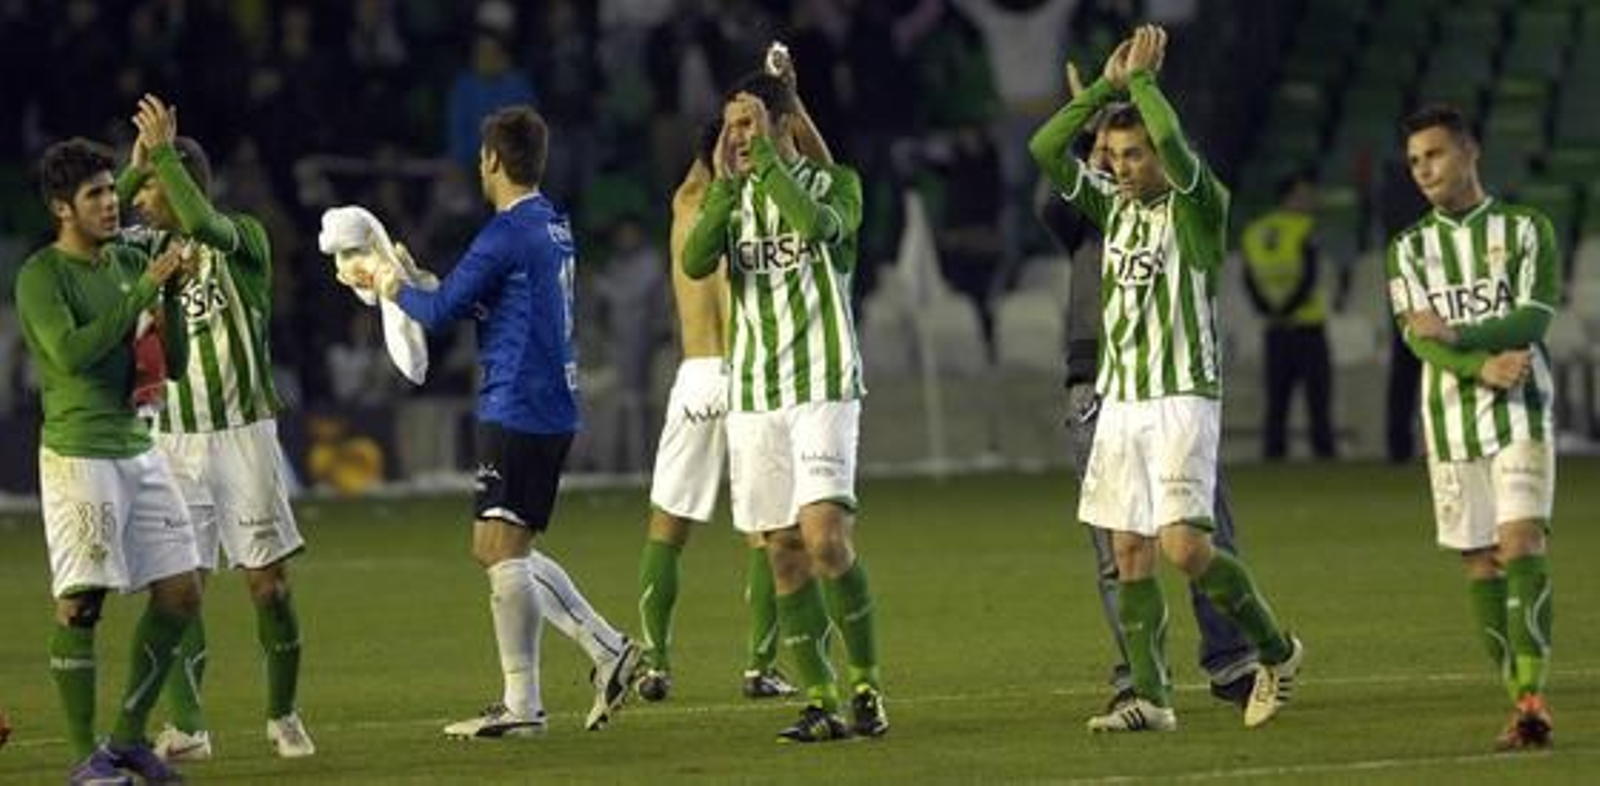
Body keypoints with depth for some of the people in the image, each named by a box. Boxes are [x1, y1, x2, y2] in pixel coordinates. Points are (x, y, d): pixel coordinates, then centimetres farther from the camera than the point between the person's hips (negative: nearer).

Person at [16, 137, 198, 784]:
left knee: (180, 594, 5)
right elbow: (70, 351, -23)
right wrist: (143, 292, -21)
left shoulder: (128, 264, 13)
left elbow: (176, 364, 14)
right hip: (78, 456, -7)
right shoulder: (42, 276, -7)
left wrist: (172, 296, -3)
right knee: (80, 606, -9)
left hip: (137, 448, 7)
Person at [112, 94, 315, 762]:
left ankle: (283, 716, 15)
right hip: (175, 437, 4)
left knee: (268, 583, 0)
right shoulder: (153, 248, 9)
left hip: (242, 432, -4)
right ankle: (187, 726, -5)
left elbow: (202, 224, -27)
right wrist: (134, 166, -7)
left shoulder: (244, 237, -6)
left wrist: (163, 151, -21)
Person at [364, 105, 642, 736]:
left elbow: (442, 310, -12)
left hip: (516, 410, -9)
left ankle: (521, 705, -7)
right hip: (553, 407, 9)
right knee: (502, 550, 14)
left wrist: (395, 289, 7)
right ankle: (606, 648, 8)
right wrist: (415, 281, 23)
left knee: (503, 549, -7)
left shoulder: (508, 232, -14)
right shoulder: (554, 227, 15)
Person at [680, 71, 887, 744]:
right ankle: (821, 703, 4)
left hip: (823, 387, -4)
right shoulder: (730, 197, 13)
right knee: (784, 553, 1)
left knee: (825, 537, -17)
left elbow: (817, 224, -22)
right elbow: (695, 263, -5)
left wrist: (765, 159, -17)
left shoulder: (835, 184, 2)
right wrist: (727, 184, -13)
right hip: (754, 393, 4)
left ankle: (867, 687, -5)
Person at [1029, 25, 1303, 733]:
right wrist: (1107, 85, 0)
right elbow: (1045, 150, 4)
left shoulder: (1200, 207, -6)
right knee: (1129, 554, 2)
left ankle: (1275, 650, 6)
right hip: (1120, 401, 7)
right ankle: (1150, 698, 5)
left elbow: (1173, 143, -25)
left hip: (1181, 399, -7)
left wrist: (1141, 79, -10)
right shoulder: (1115, 206, 12)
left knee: (1184, 547, -15)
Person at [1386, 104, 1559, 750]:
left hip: (1521, 412, -3)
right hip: (1450, 421, 3)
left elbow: (1534, 318, -7)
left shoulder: (1525, 229, 4)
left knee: (1522, 540, -17)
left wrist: (1458, 336, -20)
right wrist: (1483, 367, -20)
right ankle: (1518, 697, 7)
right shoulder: (1408, 248, 10)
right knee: (1479, 563, 1)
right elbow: (1417, 335, -3)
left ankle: (1532, 695, -24)